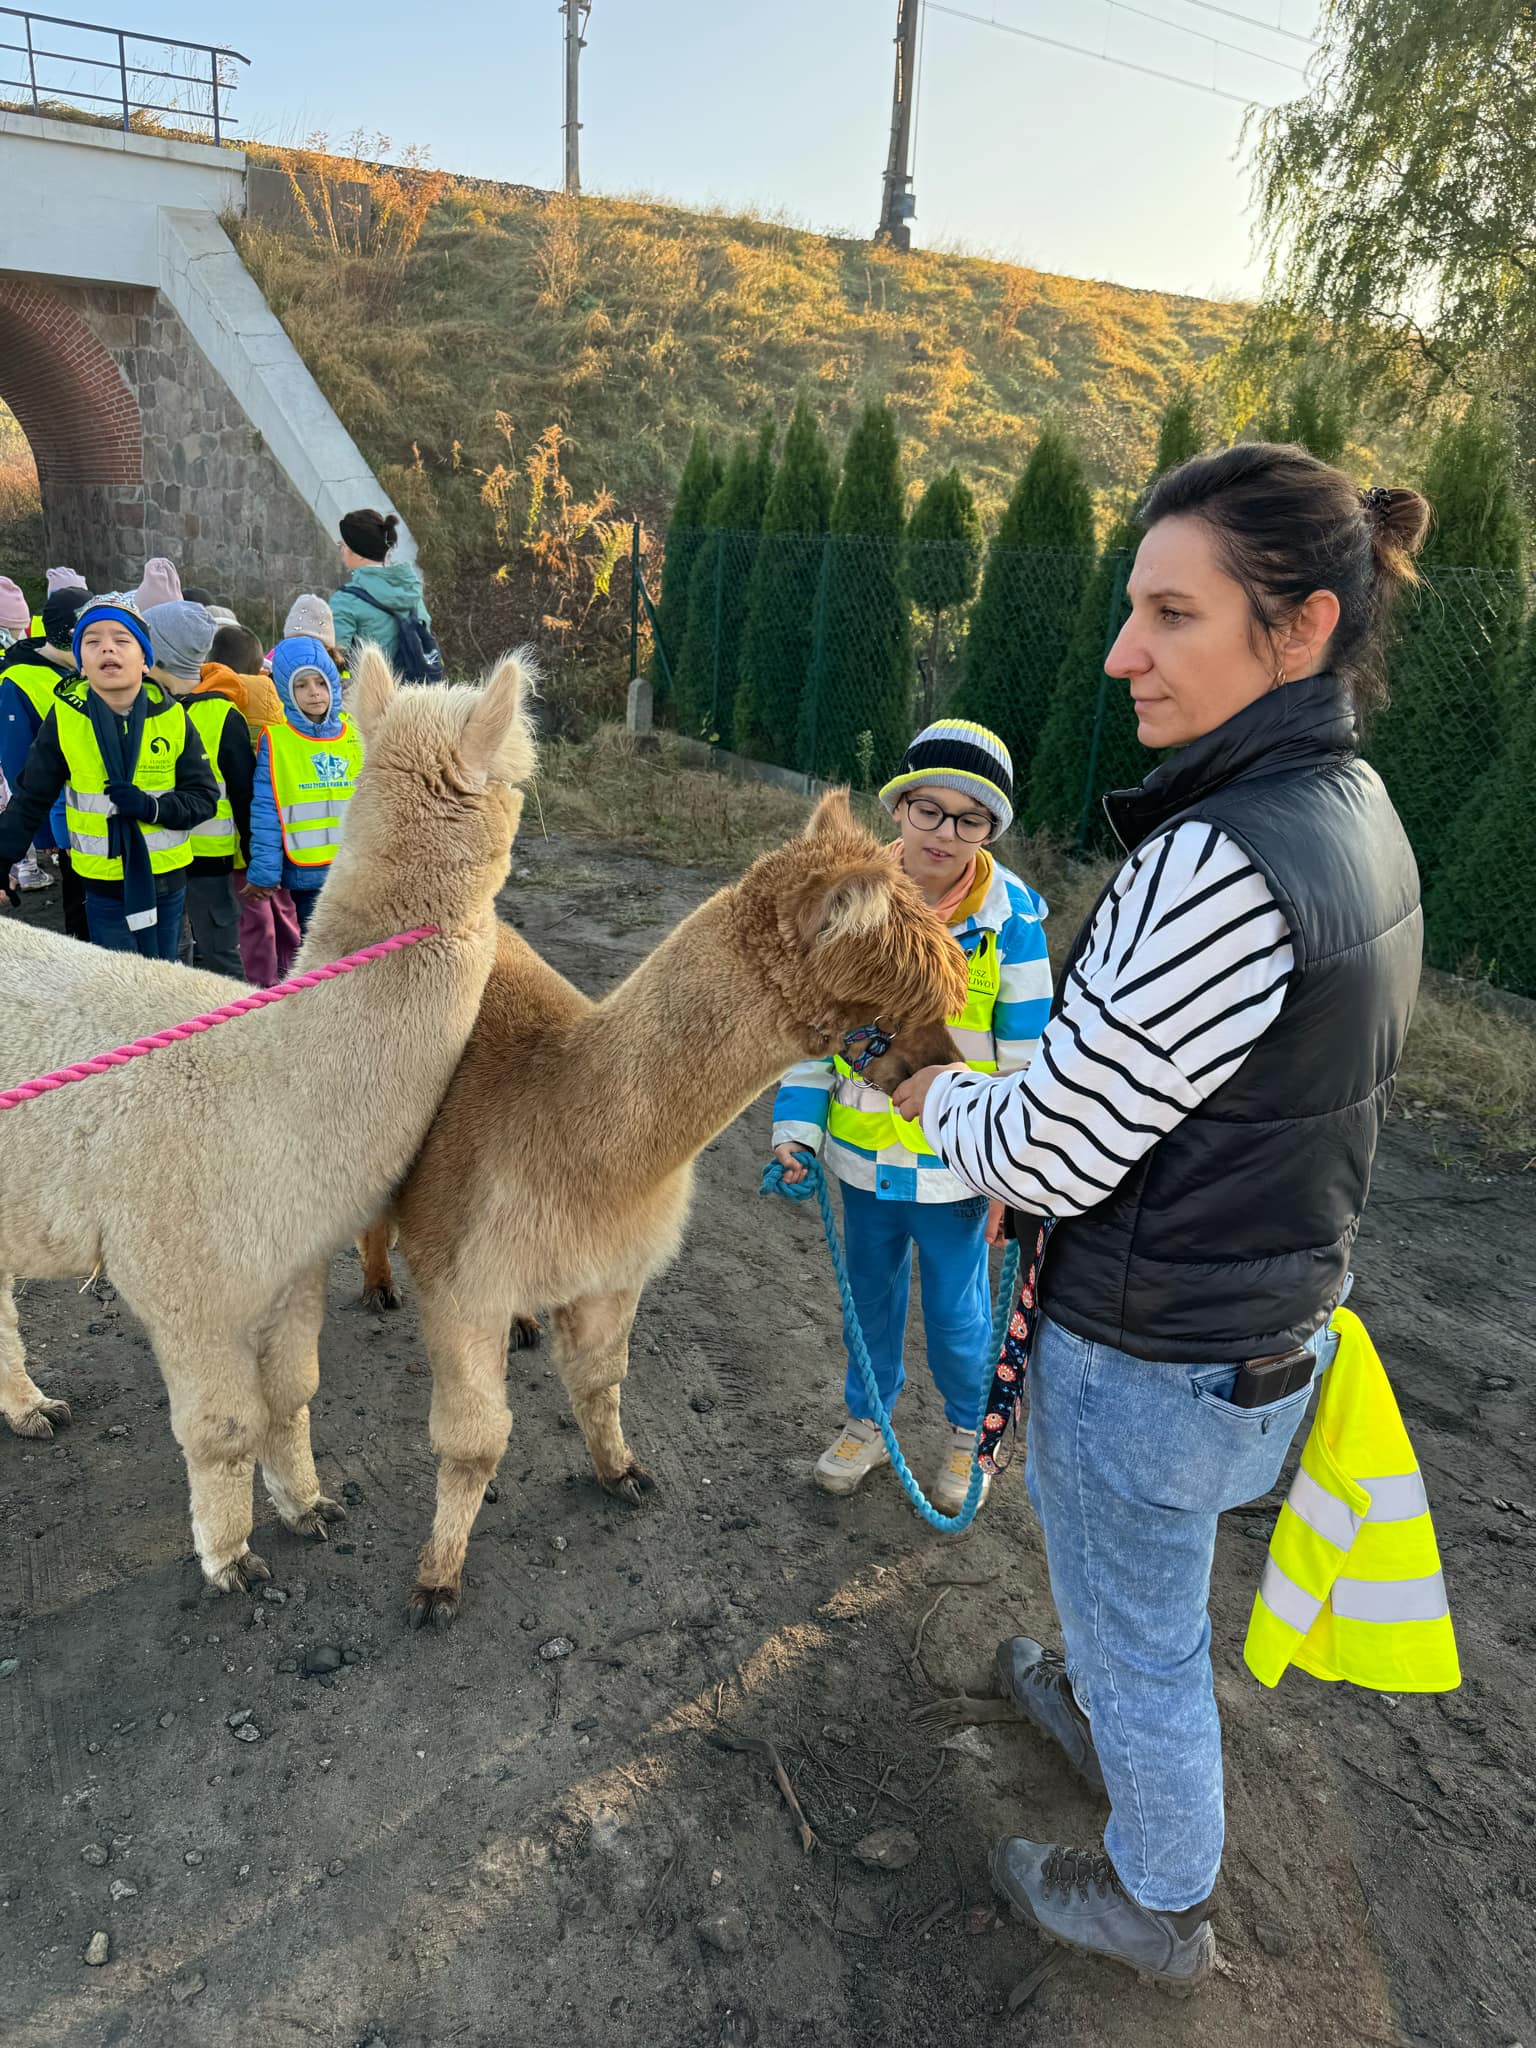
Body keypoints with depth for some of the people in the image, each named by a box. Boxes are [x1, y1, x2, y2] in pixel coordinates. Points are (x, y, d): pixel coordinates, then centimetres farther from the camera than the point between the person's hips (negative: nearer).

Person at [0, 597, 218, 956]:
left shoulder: (172, 716, -7)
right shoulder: (64, 718, -8)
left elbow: (203, 797, -5)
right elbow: (29, 803, 1)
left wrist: (151, 807, -21)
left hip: (167, 881, 1)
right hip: (104, 888, -1)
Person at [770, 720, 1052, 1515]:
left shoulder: (1012, 919, -13)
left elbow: (1028, 1057, -8)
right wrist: (797, 1121, -3)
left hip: (955, 1165, -3)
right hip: (863, 1151, 3)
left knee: (957, 1314, 12)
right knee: (871, 1293, 20)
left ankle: (968, 1433, 40)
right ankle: (867, 1421, 44)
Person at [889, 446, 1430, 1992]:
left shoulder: (1219, 864, -33)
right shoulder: (1356, 810, -2)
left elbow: (1053, 1154, -26)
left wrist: (932, 1095, -5)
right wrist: (1011, 1103, 11)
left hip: (1158, 1355, -9)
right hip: (1280, 1311, 9)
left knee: (1140, 1630, 19)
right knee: (1097, 1524, 34)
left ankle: (1159, 1906, 47)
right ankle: (1099, 1710, 64)